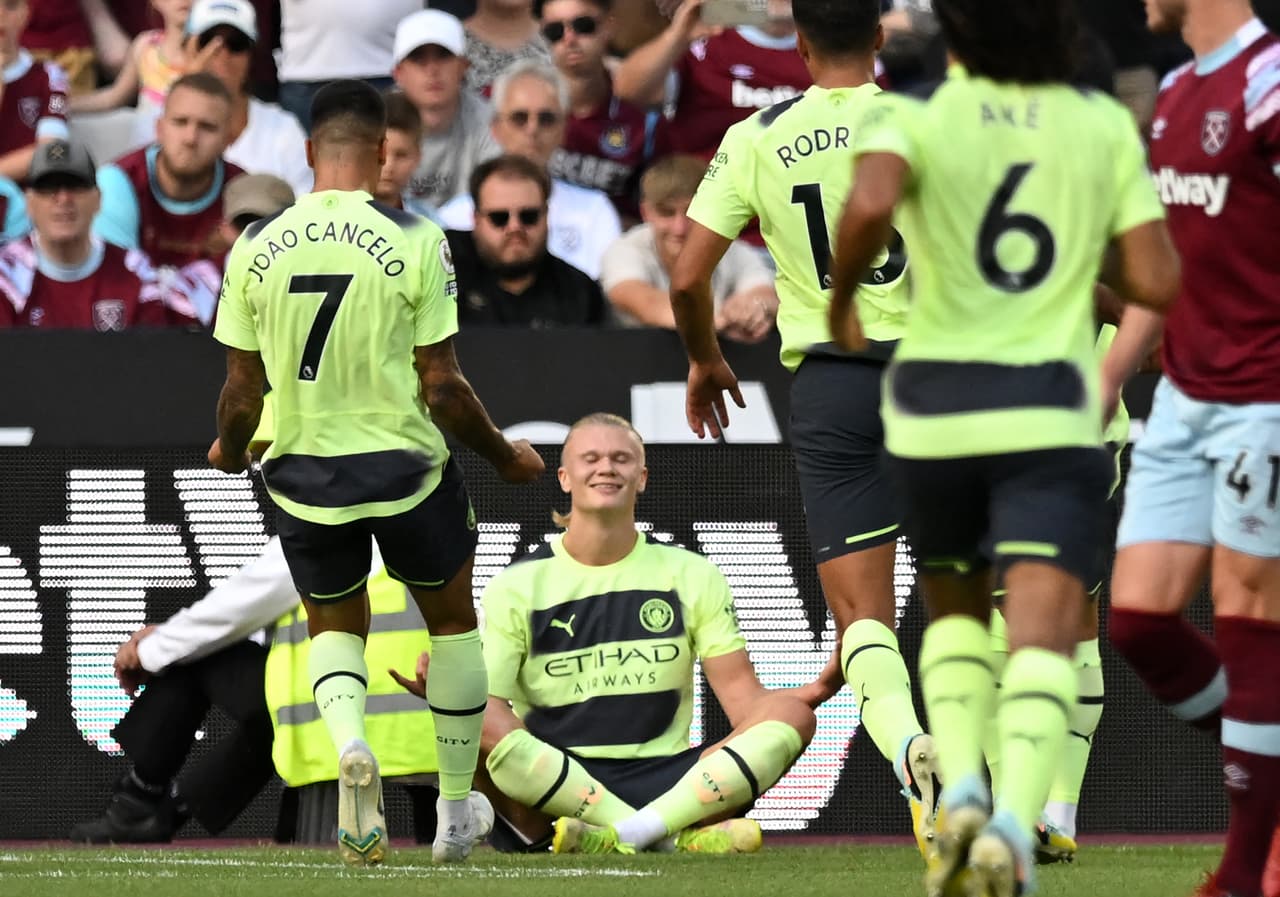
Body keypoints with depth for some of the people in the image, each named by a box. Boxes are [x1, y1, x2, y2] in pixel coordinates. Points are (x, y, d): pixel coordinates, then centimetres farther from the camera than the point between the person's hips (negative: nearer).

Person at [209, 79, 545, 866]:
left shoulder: (258, 248, -7)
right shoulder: (414, 241, -14)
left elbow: (243, 388, -1)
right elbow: (441, 387, -12)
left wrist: (230, 449, 22)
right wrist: (506, 456, 5)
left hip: (304, 471, 2)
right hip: (405, 466, -2)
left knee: (335, 627, 23)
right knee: (451, 619, 22)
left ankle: (350, 743, -9)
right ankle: (457, 811, 28)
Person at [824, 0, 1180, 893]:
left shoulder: (915, 118, -3)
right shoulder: (1108, 127, 3)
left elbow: (870, 204, -25)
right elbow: (1156, 283, 0)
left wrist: (841, 297, -6)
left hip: (936, 409, 1)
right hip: (1053, 414, -1)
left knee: (955, 609, 24)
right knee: (1043, 636, -10)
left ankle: (962, 790, 1)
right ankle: (1013, 824, -35)